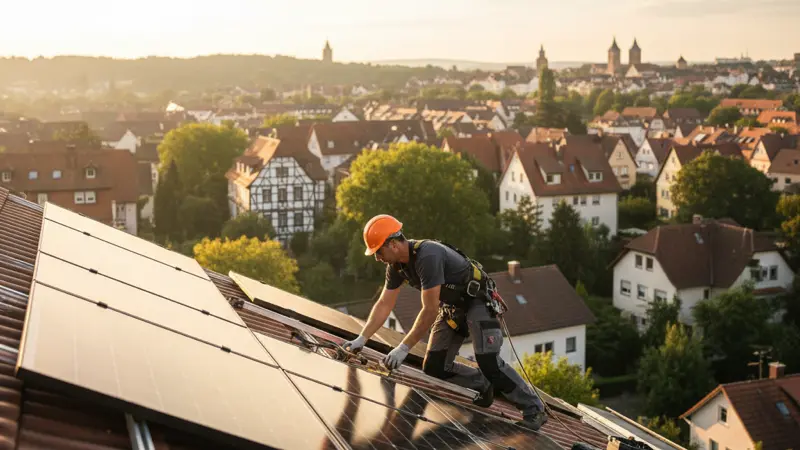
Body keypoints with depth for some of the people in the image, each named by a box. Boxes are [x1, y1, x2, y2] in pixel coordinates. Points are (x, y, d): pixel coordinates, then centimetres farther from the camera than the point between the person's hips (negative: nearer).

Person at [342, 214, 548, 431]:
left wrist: (403, 348, -29)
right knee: (434, 368, 1)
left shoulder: (428, 256, -33)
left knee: (489, 362, -19)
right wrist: (362, 339, -6)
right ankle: (485, 386, 21)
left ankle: (534, 410, -6)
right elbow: (384, 305, 3)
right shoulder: (396, 265, -5)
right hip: (451, 306, 9)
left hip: (478, 301, -9)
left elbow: (430, 311, -32)